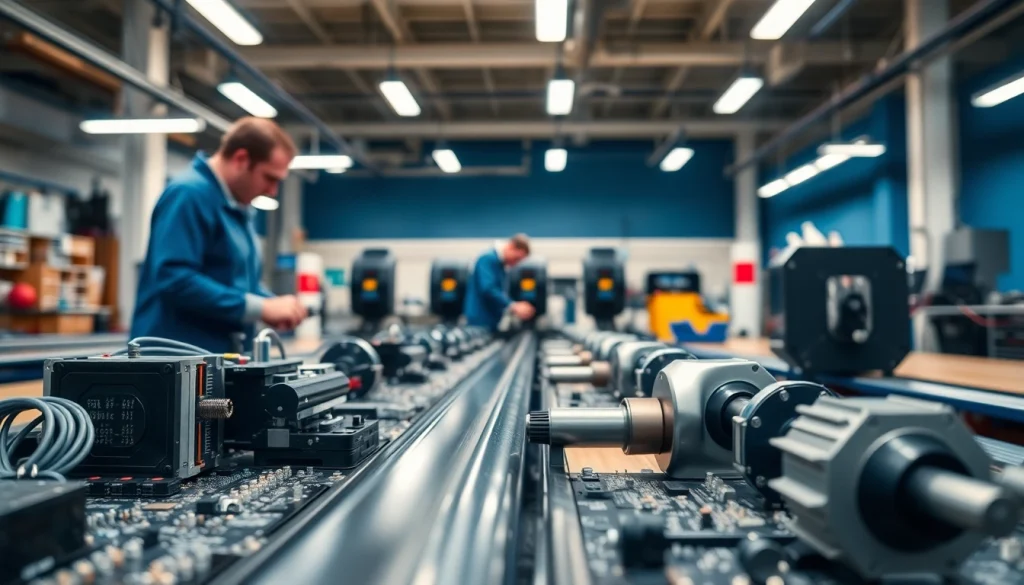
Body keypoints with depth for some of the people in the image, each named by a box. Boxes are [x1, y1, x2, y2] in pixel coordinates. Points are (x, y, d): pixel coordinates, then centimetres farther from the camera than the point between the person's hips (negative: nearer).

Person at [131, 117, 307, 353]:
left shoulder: (238, 207, 15)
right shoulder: (189, 194, -15)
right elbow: (175, 279, -26)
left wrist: (273, 305, 2)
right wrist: (262, 307, -22)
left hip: (223, 355, 9)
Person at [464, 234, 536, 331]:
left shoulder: (499, 263, 14)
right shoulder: (488, 259, -15)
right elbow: (488, 289, -27)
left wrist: (516, 306, 9)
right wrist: (513, 307, -27)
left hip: (490, 322, 10)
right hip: (480, 320, -10)